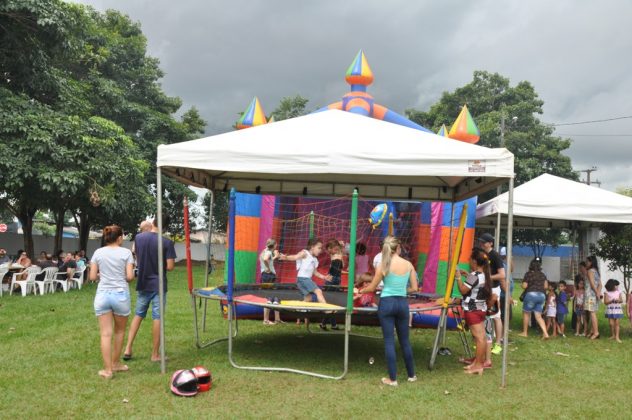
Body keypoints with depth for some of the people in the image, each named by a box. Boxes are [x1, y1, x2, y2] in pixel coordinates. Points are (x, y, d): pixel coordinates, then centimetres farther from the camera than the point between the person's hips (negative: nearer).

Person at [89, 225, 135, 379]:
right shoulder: (126, 252, -3)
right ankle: (115, 364, 28)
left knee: (106, 334, 3)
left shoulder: (98, 252, 4)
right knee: (119, 331, 16)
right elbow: (130, 277, -7)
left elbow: (92, 277, 4)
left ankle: (107, 369, 5)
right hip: (121, 294, -2)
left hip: (102, 294, 2)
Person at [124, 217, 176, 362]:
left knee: (138, 315, 17)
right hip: (158, 285, -4)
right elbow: (170, 267, -15)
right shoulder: (166, 242, -14)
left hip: (143, 284, 4)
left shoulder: (138, 238, 0)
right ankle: (155, 354, 10)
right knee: (157, 318, 3)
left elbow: (137, 259, 12)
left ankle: (128, 349, 16)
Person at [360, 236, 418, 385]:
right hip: (403, 303, 3)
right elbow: (414, 288, 3)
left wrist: (361, 291, 18)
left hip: (387, 303, -3)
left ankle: (392, 379, 7)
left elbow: (372, 288, -1)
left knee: (389, 341, 3)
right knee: (405, 340, 17)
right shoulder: (409, 265, 0)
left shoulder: (383, 265, -8)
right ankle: (411, 374, 29)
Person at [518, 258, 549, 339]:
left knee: (526, 313, 10)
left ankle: (524, 332, 14)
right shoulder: (543, 275, 11)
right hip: (542, 295, 5)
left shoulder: (529, 274, -4)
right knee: (538, 316, 7)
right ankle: (545, 333, -6)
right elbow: (546, 286, 9)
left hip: (531, 294, -5)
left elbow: (524, 286, -8)